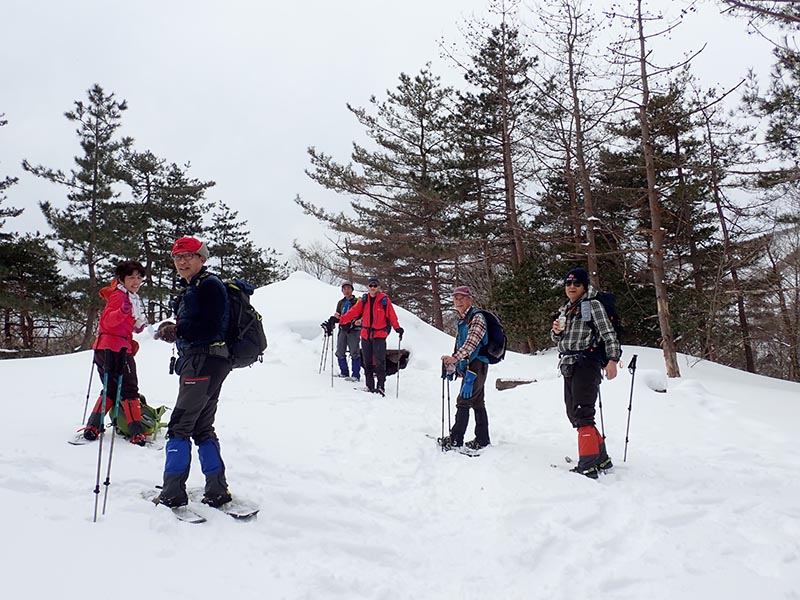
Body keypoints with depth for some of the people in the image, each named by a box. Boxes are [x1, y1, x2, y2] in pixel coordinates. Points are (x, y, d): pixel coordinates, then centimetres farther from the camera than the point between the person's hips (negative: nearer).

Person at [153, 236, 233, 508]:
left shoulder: (209, 285, -9)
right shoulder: (191, 289, 22)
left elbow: (210, 327, -19)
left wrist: (176, 331, -16)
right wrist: (174, 330, 3)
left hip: (203, 362, -10)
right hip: (198, 362, 10)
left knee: (180, 426, -6)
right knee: (202, 427, 12)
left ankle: (173, 493, -1)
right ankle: (217, 491, 15)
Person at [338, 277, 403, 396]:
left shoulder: (384, 300, -3)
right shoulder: (364, 300, 7)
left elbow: (392, 316, -7)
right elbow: (353, 312, 3)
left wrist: (397, 328, -20)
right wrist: (339, 320, -6)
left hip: (379, 334, -4)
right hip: (366, 334, 4)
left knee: (379, 361, -12)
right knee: (367, 361, 9)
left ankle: (381, 386, -6)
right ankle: (370, 386, 17)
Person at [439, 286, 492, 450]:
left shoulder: (477, 317, -11)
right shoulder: (462, 320, 17)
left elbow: (472, 342, -24)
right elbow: (459, 344, 23)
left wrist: (455, 358, -36)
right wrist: (451, 368, 22)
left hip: (476, 364, -9)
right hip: (468, 366, 9)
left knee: (463, 401, -8)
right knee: (478, 403, 12)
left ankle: (455, 439, -3)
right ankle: (482, 439, 18)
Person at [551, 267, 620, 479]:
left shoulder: (592, 304, -2)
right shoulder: (566, 308, 19)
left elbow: (608, 333, -9)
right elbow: (557, 338, 25)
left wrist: (613, 359, -20)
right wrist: (557, 331, 2)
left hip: (586, 364, -8)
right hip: (568, 366, 8)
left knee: (582, 414, -13)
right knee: (573, 414, 11)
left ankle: (588, 465, -9)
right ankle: (601, 459, 24)